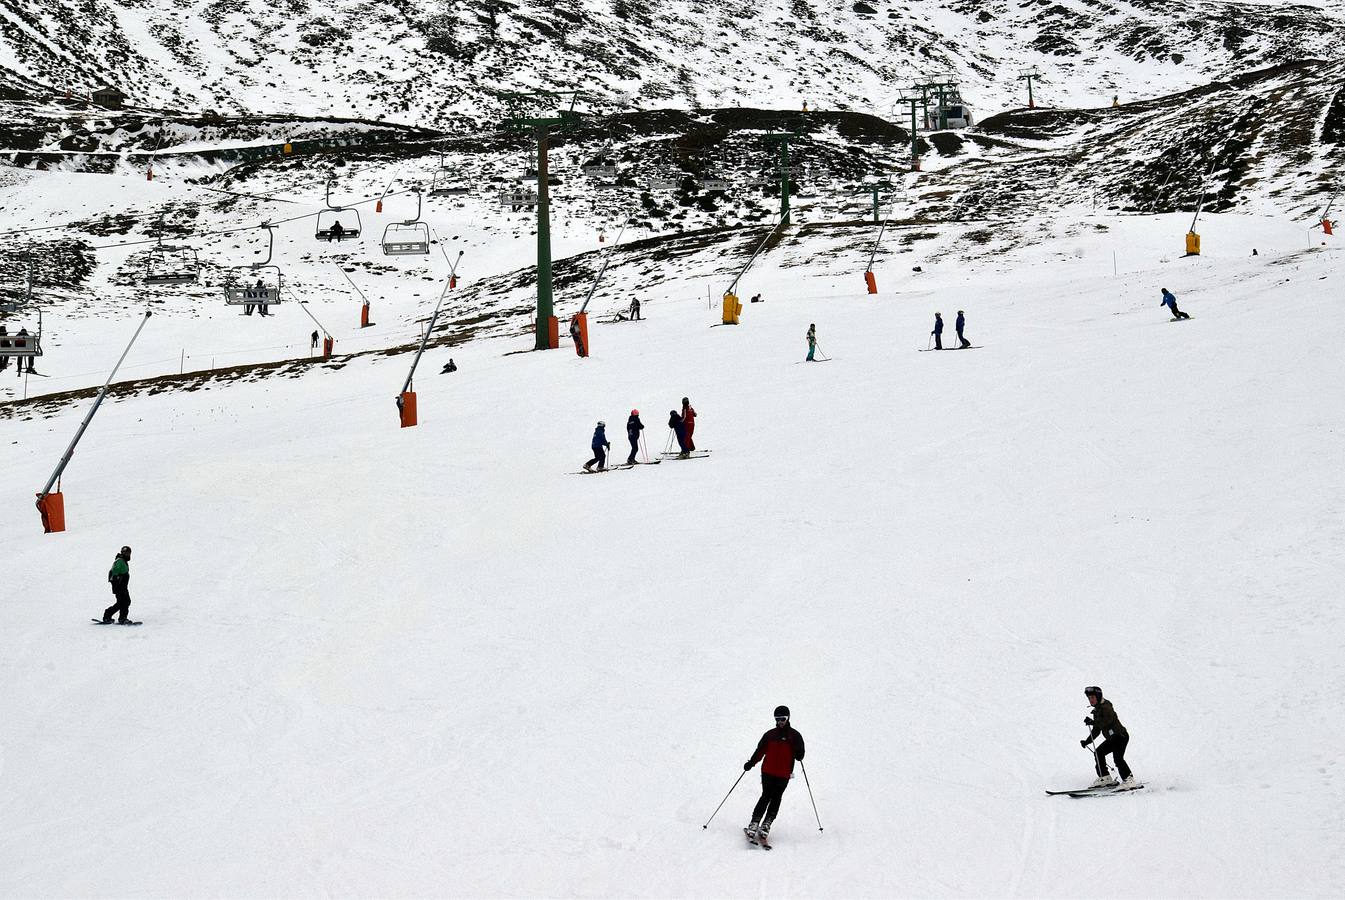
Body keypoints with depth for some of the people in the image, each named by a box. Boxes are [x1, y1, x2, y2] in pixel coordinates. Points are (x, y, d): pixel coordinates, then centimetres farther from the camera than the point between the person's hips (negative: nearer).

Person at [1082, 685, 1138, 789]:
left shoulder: (1105, 707, -11)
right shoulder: (1096, 711, 18)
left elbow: (1108, 720, -29)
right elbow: (1096, 730, 23)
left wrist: (1093, 722, -30)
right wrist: (1087, 741, 16)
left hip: (1120, 735, -10)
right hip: (1112, 738, 10)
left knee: (1117, 757, -23)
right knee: (1099, 753, 11)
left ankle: (1129, 780, -25)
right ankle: (1105, 778, 16)